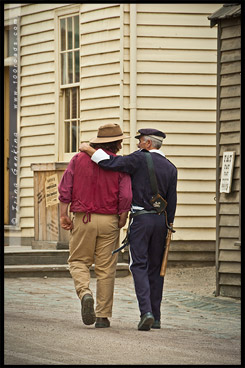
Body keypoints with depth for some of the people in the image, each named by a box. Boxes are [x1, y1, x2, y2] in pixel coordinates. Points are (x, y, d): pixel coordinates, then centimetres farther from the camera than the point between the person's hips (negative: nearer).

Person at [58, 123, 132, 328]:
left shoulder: (79, 159, 3)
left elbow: (65, 188, -1)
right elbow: (125, 197, -10)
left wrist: (64, 215, 3)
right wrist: (122, 220, 4)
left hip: (82, 219, 1)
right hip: (108, 220, -1)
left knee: (78, 261, 13)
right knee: (106, 269, 5)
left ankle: (85, 293, -16)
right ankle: (103, 316, 6)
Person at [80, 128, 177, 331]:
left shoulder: (139, 160, -7)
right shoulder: (170, 168, 8)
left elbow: (110, 163, -16)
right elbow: (171, 201, 8)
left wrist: (89, 149, -2)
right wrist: (167, 227, 14)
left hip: (140, 218, -5)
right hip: (160, 220, 5)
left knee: (139, 266, -4)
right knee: (155, 267, 11)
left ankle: (146, 312, -20)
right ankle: (156, 317, 11)